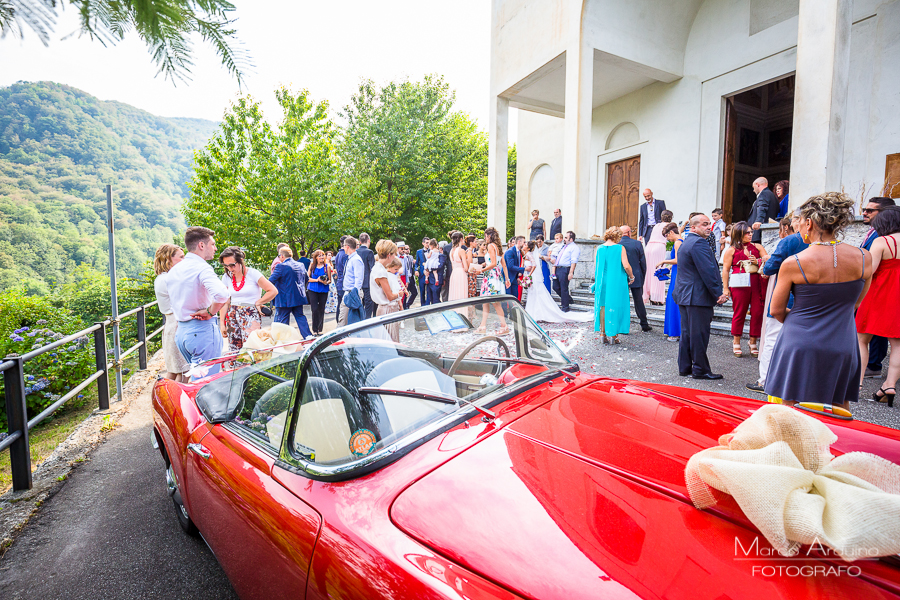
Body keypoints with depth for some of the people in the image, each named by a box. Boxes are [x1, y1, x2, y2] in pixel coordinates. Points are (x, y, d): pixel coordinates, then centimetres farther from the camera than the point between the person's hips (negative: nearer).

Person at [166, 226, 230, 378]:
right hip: (203, 330, -9)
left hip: (181, 330, 9)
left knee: (196, 376, 22)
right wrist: (210, 312, -17)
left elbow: (171, 304, 23)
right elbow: (221, 294, -32)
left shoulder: (173, 271, 13)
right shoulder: (202, 267, -14)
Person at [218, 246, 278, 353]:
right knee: (233, 352, 2)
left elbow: (273, 291, -8)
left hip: (251, 316, -5)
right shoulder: (226, 277, 8)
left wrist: (257, 303, -3)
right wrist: (222, 323, 8)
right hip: (232, 316, 5)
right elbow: (224, 302, 11)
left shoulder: (252, 273, -6)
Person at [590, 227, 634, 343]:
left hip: (602, 282, 3)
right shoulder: (620, 248, -7)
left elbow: (595, 267, 8)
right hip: (617, 282, -3)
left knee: (603, 306, 10)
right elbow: (626, 266, -13)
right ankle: (613, 335, 7)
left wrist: (597, 280, 20)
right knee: (615, 306, 5)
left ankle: (603, 334, 13)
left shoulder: (599, 248, 3)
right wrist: (631, 277, 5)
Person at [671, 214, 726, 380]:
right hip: (698, 297, -10)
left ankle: (684, 367, 19)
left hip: (684, 295, 10)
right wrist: (718, 293, -13)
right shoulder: (698, 243, -15)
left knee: (686, 333, 13)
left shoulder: (686, 242, 19)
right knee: (699, 334, -2)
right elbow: (708, 271, -19)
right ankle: (700, 370, 6)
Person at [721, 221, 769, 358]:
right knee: (739, 313, 2)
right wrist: (726, 288, -3)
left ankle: (753, 343, 15)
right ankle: (736, 343, 15)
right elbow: (725, 270, 3)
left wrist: (758, 262, -9)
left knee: (757, 313, 1)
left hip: (757, 284, 3)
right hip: (739, 285, -3)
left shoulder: (757, 247, 15)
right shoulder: (731, 250, 5)